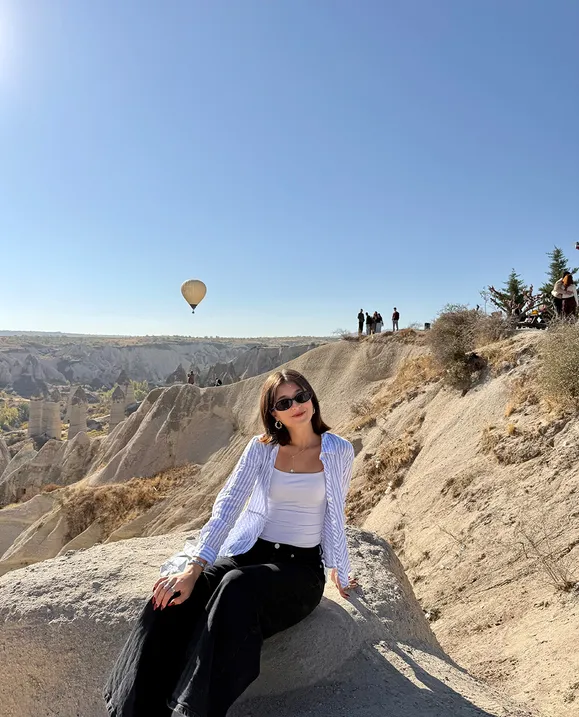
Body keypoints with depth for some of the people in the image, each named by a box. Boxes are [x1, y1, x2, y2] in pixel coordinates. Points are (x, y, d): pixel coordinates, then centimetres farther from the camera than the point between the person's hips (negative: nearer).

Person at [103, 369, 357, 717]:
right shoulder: (261, 447, 1)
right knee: (173, 596, -26)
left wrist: (339, 572, 14)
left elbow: (334, 516, 7)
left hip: (301, 566, -2)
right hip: (250, 552, 3)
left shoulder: (339, 450, -2)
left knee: (237, 588, -36)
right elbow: (227, 506, -8)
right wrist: (194, 568, -19)